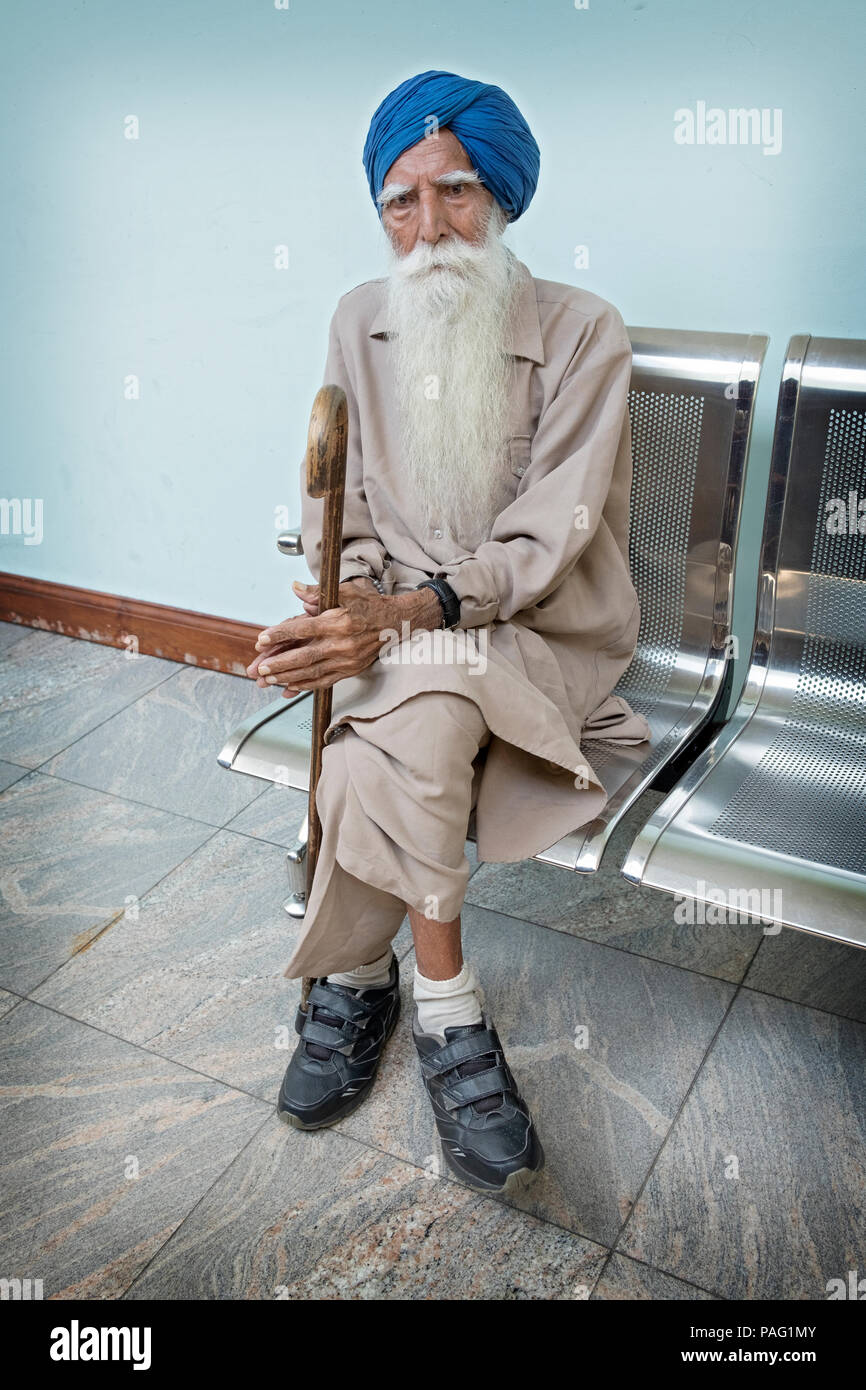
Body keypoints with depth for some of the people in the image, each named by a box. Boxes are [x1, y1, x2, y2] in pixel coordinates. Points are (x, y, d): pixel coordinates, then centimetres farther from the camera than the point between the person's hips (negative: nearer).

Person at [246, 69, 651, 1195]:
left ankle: (356, 978, -13)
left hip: (543, 634, -2)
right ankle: (447, 1011, -15)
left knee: (422, 684, -33)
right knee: (420, 713, -32)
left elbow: (543, 544, -15)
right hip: (397, 622, 3)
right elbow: (339, 508, 7)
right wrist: (344, 602, -15)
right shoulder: (360, 321, 6)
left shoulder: (583, 333, -7)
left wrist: (402, 614, -30)